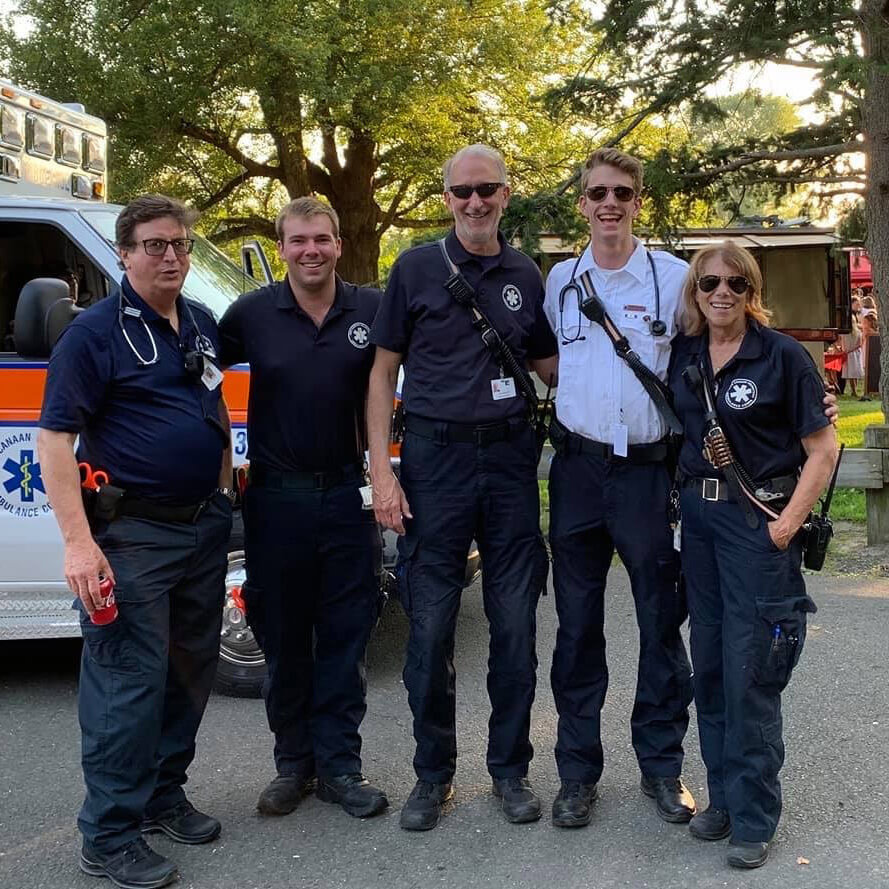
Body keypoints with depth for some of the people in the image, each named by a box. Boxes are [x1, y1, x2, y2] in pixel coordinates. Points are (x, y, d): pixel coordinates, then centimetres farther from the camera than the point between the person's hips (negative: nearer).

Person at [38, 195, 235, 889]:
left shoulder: (203, 324, 11)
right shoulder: (95, 332, -10)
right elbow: (55, 439, -14)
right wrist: (79, 543, -22)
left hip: (204, 526, 7)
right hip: (132, 535, -7)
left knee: (191, 671, 15)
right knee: (130, 683, -4)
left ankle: (164, 795, 31)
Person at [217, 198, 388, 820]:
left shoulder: (371, 310, 0)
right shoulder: (252, 314, -1)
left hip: (347, 493, 0)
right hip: (277, 498, 0)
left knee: (345, 636, 7)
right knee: (283, 637, 10)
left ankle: (339, 764, 18)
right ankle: (293, 762, 24)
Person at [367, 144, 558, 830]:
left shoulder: (526, 276, 10)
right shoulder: (416, 269, 2)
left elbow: (549, 364, 17)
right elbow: (384, 370, 2)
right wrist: (381, 468, -6)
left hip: (509, 455, 2)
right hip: (435, 455, -2)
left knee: (515, 623, 7)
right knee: (431, 625, 3)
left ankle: (510, 767, 22)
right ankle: (433, 773, 19)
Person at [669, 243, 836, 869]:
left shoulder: (783, 356, -8)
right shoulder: (683, 355, 7)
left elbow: (823, 448, -7)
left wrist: (789, 524, -14)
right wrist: (682, 497, 9)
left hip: (758, 519, -5)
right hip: (698, 514, 6)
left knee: (750, 671, -4)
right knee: (709, 664, 11)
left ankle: (754, 818, 8)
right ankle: (723, 795, 25)